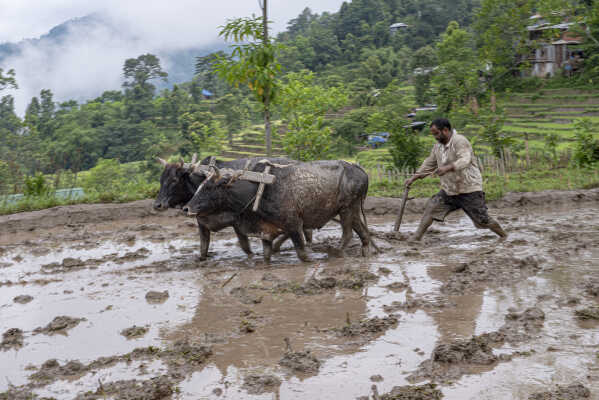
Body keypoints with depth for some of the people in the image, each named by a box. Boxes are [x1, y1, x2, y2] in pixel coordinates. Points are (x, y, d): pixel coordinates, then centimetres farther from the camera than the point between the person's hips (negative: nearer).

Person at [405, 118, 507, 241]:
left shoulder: (460, 141, -18)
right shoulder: (438, 145, 6)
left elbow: (465, 160, -35)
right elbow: (429, 163, 18)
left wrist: (447, 168, -51)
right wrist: (413, 178, 14)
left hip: (469, 190, -7)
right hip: (448, 190, 7)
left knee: (483, 220, -1)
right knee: (431, 208, -7)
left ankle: (505, 237, 21)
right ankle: (416, 237, -2)